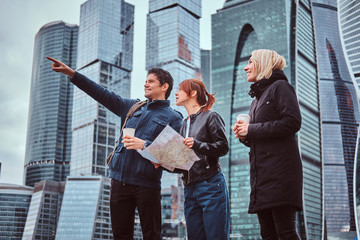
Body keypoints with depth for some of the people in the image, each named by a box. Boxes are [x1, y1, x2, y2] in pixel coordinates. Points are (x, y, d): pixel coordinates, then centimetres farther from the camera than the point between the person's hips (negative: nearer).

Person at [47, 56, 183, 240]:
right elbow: (102, 94, 15)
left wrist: (145, 145, -20)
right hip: (120, 181, 5)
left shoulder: (173, 118, 3)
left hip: (146, 184, -5)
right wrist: (71, 73, 11)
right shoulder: (133, 107, 17)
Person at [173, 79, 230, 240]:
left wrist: (197, 145, -20)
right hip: (190, 189, 7)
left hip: (211, 185, -7)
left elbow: (223, 147, -8)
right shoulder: (184, 124, 21)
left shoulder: (210, 117, 2)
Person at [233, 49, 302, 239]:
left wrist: (252, 129, -10)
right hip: (260, 172, 8)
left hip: (280, 170, -8)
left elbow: (293, 122, -15)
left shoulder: (279, 87, 0)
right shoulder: (257, 98, 24)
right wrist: (244, 135, 5)